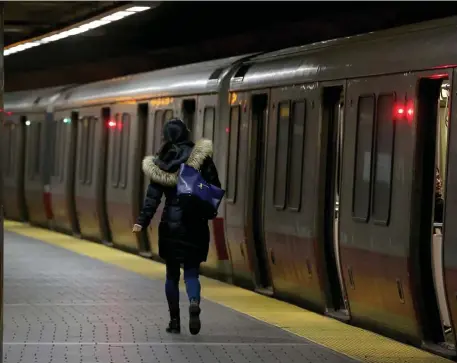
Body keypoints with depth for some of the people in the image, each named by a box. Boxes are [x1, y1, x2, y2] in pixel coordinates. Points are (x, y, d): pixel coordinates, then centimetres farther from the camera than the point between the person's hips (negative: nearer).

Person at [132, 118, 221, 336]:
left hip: (170, 224, 1)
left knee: (172, 274, 12)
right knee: (191, 271, 5)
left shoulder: (159, 164, -1)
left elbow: (153, 197, -6)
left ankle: (174, 321, 13)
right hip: (196, 225, -1)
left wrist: (142, 221, -6)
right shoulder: (200, 157, -5)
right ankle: (194, 303, -24)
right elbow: (215, 189, -6)